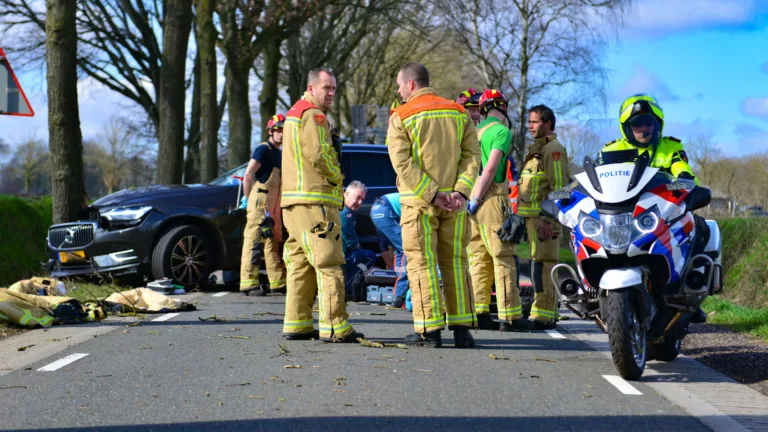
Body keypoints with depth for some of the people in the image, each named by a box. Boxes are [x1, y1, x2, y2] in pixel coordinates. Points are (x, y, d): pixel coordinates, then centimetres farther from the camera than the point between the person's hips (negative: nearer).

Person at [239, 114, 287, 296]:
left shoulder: (278, 154, 19)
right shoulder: (264, 149, -9)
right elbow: (248, 175, -17)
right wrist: (247, 199, -15)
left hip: (272, 207, 10)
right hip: (259, 203, -10)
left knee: (273, 243, 14)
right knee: (254, 242, -10)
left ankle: (278, 282, 21)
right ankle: (249, 283, -12)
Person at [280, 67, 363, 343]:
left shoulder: (294, 113, 24)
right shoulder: (313, 114, -9)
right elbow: (317, 153, -20)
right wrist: (337, 176, -4)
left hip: (294, 200, 10)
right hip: (315, 200, -10)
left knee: (301, 264, 12)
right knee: (329, 264, -11)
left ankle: (297, 324, 13)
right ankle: (335, 327, -15)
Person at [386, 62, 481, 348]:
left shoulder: (402, 117, -3)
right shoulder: (458, 113, 10)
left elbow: (403, 162, -12)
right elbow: (472, 155, 0)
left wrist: (431, 195, -13)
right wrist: (460, 192, -7)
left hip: (418, 200, -4)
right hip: (454, 202, 4)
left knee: (422, 262, 0)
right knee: (454, 261, 10)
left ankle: (429, 330, -5)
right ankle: (461, 328, 7)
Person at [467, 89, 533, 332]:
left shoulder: (475, 132, 17)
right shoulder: (501, 131, -6)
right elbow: (491, 169, -15)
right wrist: (476, 200, -15)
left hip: (473, 200, 8)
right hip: (491, 199, -8)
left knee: (479, 260, 10)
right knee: (504, 259, -6)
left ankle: (478, 313, 7)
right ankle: (509, 316, -8)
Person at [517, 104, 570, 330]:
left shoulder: (553, 149, -9)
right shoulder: (536, 150, 23)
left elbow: (559, 187, -17)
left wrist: (549, 218, -22)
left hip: (545, 217, -10)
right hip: (534, 217, 10)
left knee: (542, 264, -13)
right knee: (542, 265, 12)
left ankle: (542, 316, -15)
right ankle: (548, 314, 17)